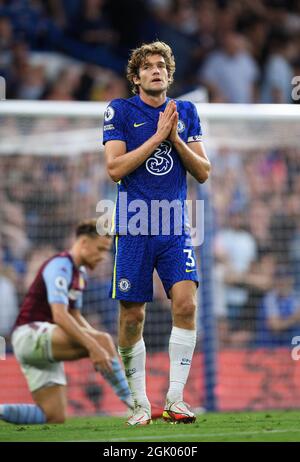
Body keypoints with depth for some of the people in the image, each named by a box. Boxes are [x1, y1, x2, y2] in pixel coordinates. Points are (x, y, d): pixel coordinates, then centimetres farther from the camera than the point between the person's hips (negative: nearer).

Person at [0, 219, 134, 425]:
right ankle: (133, 402, -22)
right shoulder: (60, 266, -14)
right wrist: (94, 346, -32)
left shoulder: (80, 273, 17)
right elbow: (60, 316, -26)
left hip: (46, 343, 10)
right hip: (30, 333, -10)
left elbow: (75, 316, 25)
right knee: (103, 340, -27)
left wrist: (97, 339, 6)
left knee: (55, 417, -1)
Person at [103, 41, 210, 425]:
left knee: (185, 303, -15)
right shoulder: (120, 111, 1)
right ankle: (140, 403, 14)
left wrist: (176, 139, -6)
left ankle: (174, 399, -10)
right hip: (133, 227, -2)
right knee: (131, 316, 0)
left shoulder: (186, 112, 11)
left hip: (176, 226, 2)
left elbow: (203, 173, 8)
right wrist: (157, 136, -13)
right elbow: (114, 168, -10)